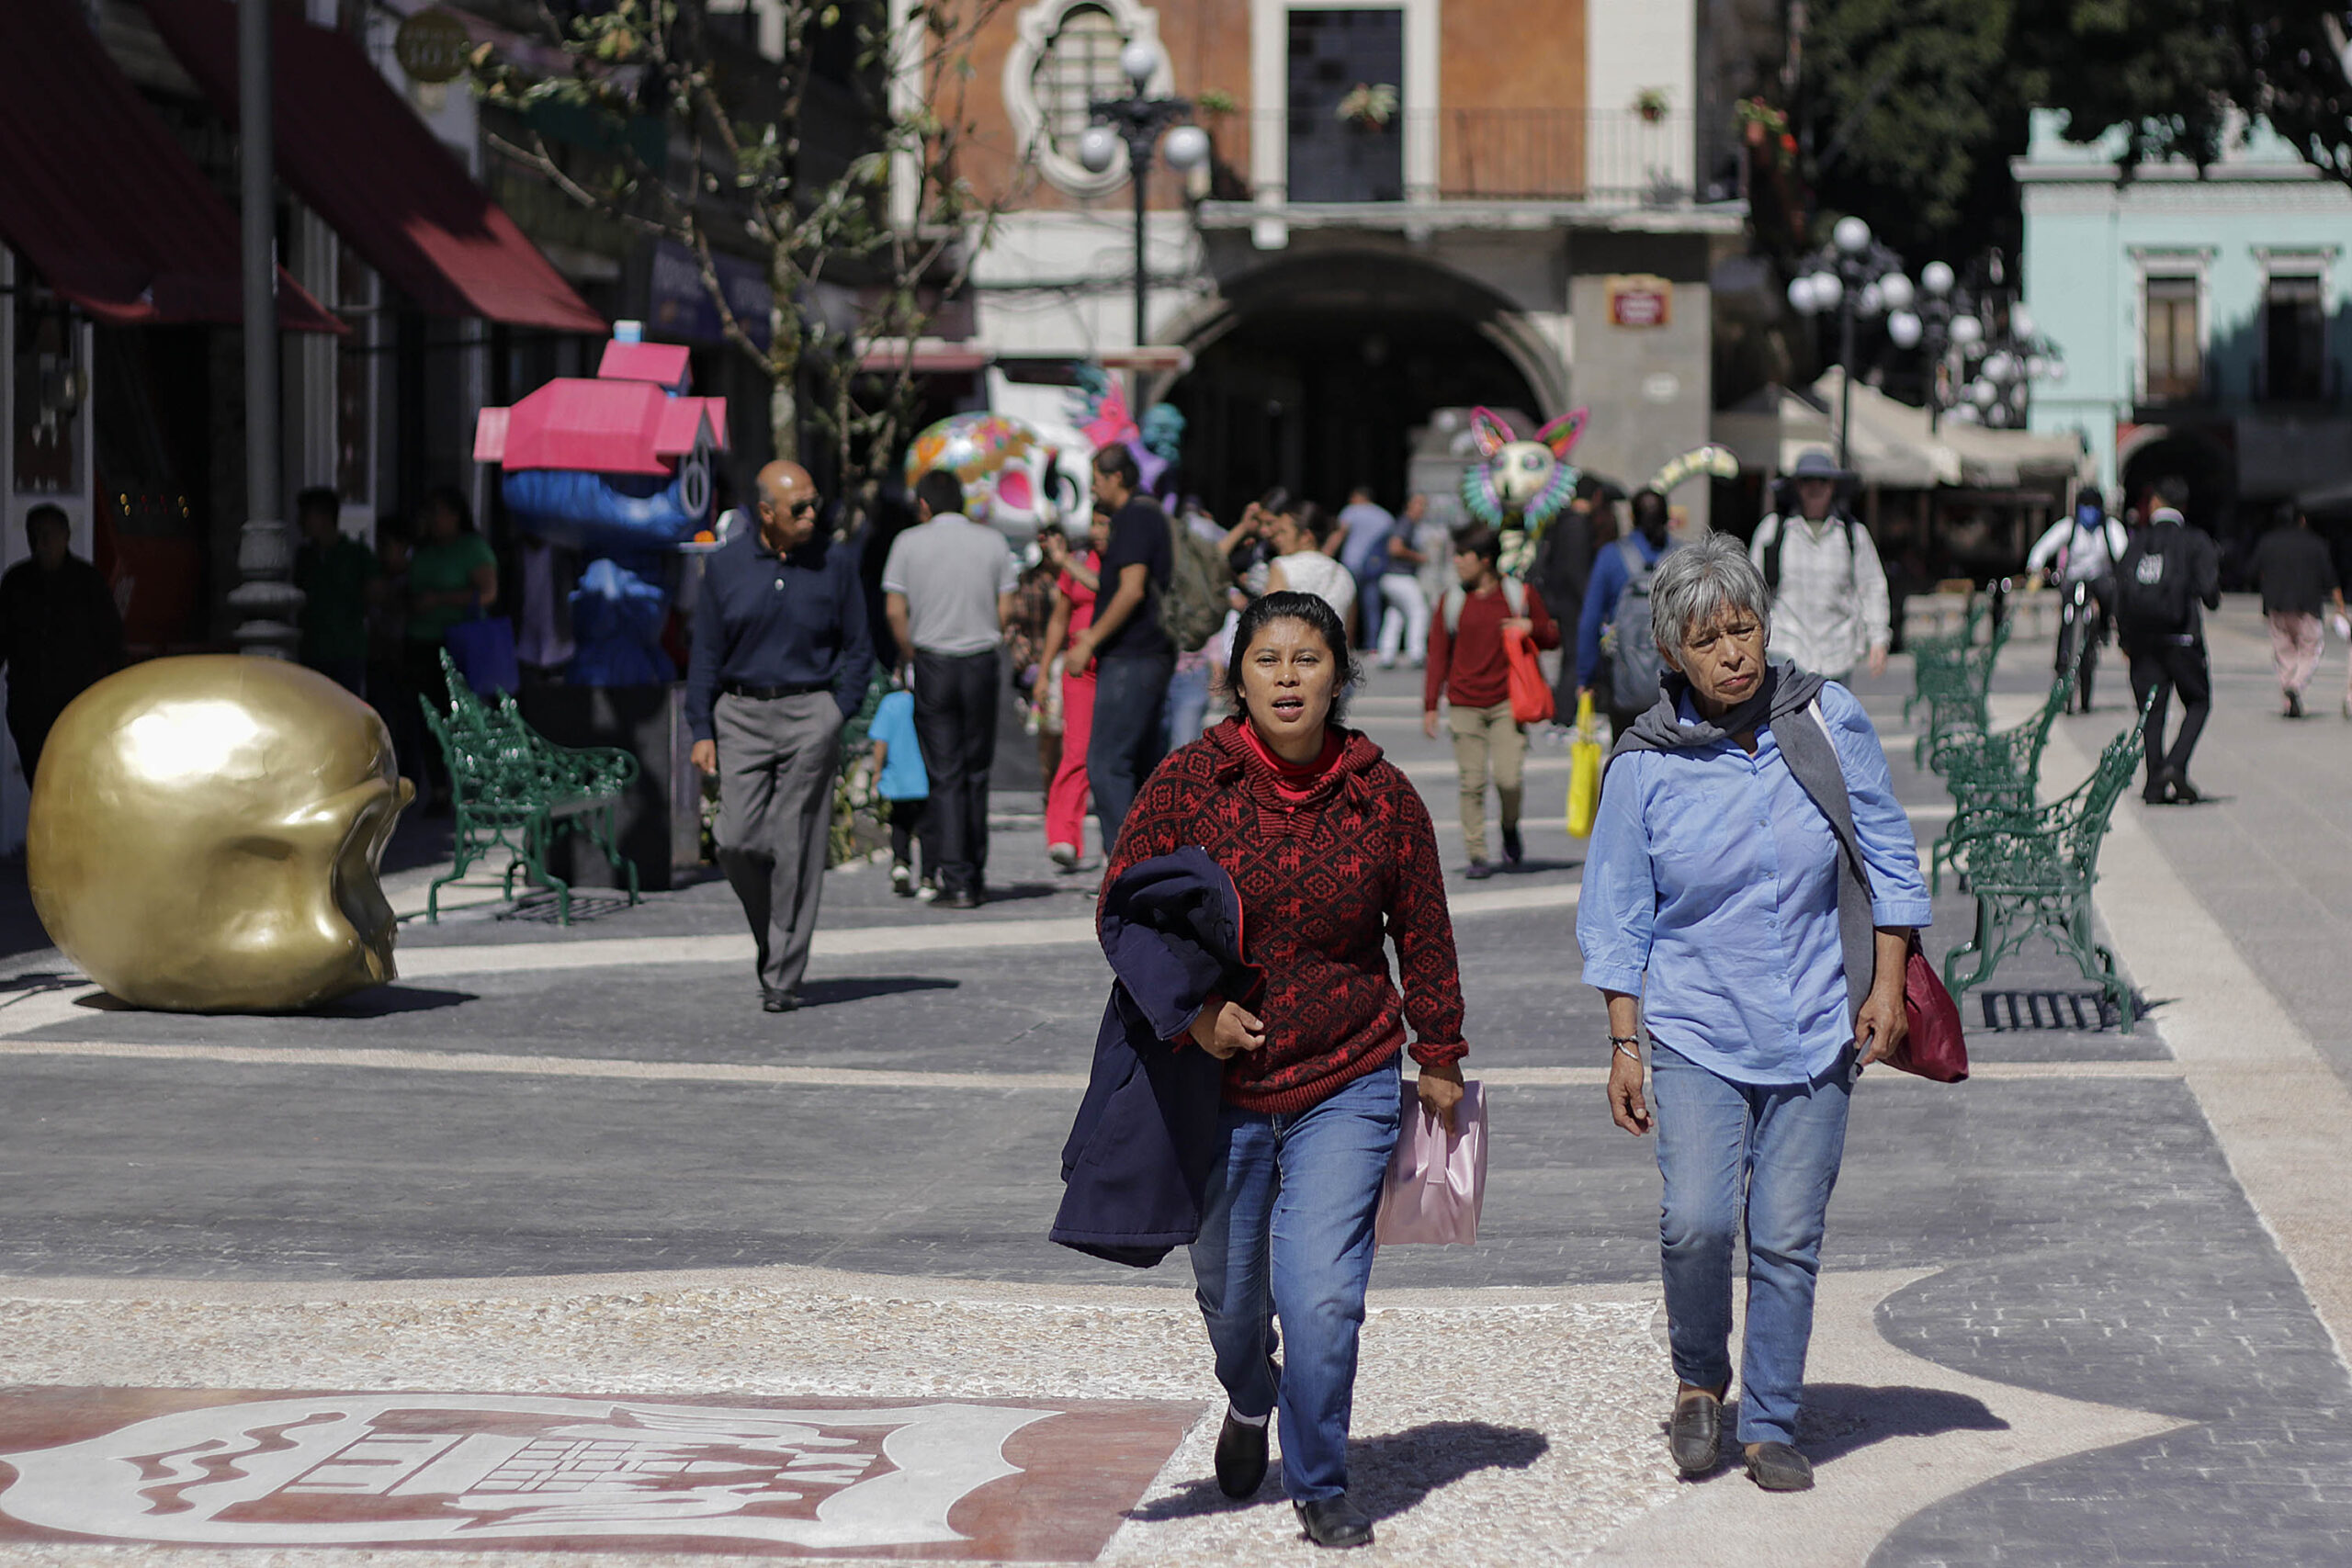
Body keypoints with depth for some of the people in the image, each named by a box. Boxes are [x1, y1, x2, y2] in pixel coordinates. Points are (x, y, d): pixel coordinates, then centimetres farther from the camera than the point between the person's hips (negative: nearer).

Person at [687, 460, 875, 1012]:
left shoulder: (835, 561, 3)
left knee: (795, 849, -4)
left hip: (809, 712, -1)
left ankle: (783, 976, 1)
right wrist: (701, 731, 1)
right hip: (741, 713, 1)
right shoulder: (724, 564, 5)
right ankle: (772, 938, 18)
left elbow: (857, 649, 9)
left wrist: (838, 717, -3)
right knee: (738, 842, -7)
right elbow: (705, 653, 8)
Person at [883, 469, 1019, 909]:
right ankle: (976, 880, 13)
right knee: (977, 773, 11)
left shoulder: (908, 543, 0)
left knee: (945, 776, 1)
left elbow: (895, 612, -4)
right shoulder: (993, 541, 4)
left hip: (932, 663, -1)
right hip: (981, 663, 1)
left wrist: (911, 656, 10)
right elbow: (1006, 612, 1)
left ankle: (956, 881, -5)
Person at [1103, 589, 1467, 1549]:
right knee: (1228, 1292, 14)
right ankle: (1249, 1401, 49)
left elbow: (1424, 935, 7)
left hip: (1346, 1086, -1)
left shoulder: (1383, 797, -4)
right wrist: (1192, 1008, -15)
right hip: (1216, 1084, 1)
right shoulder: (1189, 783, -7)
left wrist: (1439, 1057, 12)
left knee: (1324, 1296, -11)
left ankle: (1319, 1486, 8)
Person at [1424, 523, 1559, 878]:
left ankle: (1510, 829, 19)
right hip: (1464, 704, 1)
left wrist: (1532, 628, -9)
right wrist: (1430, 706, 5)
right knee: (1471, 782, -4)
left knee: (1509, 777, -12)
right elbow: (1438, 655, 10)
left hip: (1507, 702, -1)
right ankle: (1477, 855, 5)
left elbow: (1553, 638, 14)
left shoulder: (1520, 595, 5)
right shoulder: (1452, 601, 7)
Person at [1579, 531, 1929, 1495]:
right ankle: (1699, 1380, 12)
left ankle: (1770, 1427, 16)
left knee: (1787, 1236, 1)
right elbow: (1616, 917, 2)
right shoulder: (1647, 763, -5)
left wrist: (1888, 985, 1)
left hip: (1814, 1030, 1)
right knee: (1697, 1221, -15)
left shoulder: (1828, 722, -3)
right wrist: (1624, 1046, -2)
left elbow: (1887, 855, 7)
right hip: (1695, 1029, -1)